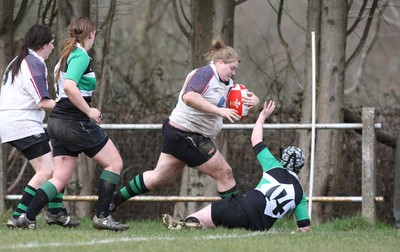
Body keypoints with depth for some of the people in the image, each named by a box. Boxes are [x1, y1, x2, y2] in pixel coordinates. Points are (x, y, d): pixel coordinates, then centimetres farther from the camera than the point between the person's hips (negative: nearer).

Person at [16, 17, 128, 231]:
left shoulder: (67, 55, 15)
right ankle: (102, 217, -1)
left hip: (58, 121, 9)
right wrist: (89, 111, -21)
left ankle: (28, 217, -2)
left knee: (61, 177, 7)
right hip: (75, 122, -9)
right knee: (114, 163, 1)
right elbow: (69, 86, -28)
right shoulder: (81, 56, -14)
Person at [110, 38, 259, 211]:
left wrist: (252, 100, -8)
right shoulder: (205, 74, -19)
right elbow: (189, 97, -36)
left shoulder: (226, 83, 12)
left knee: (159, 177, 18)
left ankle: (113, 200, 25)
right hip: (185, 137, -11)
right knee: (224, 174, -3)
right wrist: (219, 111, -35)